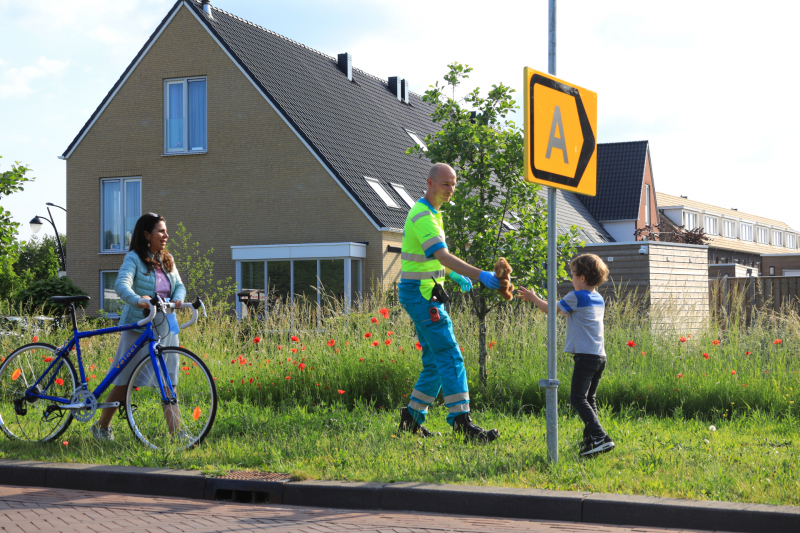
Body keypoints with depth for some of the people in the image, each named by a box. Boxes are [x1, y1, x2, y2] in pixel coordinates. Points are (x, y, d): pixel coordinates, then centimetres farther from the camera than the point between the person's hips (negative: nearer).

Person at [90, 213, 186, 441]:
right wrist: (137, 300, -43)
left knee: (168, 379, 1)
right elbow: (122, 284, -23)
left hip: (166, 326, 5)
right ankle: (102, 426, 17)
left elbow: (179, 285, 11)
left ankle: (175, 429, 3)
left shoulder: (167, 259, 12)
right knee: (125, 380, 1)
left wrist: (177, 299, -13)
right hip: (139, 327, -5)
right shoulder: (134, 258, -8)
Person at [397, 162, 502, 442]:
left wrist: (454, 275, 20)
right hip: (421, 293, -10)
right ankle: (461, 422, -15)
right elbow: (443, 256, -30)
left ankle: (412, 419, 16)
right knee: (450, 357, -13)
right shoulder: (423, 216, -17)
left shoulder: (431, 213, 17)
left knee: (435, 361, 11)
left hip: (426, 294, 10)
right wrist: (480, 275, -39)